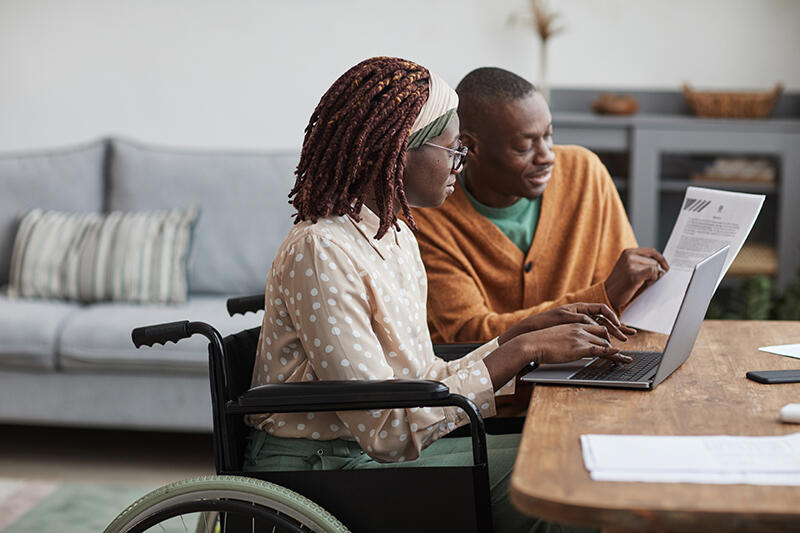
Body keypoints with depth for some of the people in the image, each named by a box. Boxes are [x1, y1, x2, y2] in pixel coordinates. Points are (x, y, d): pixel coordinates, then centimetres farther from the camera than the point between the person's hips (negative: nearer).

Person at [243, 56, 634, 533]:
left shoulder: (396, 236, 10)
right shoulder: (321, 252, -21)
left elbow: (428, 380, 8)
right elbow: (385, 428, -24)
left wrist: (531, 329, -1)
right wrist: (522, 350, -22)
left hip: (377, 451, 9)